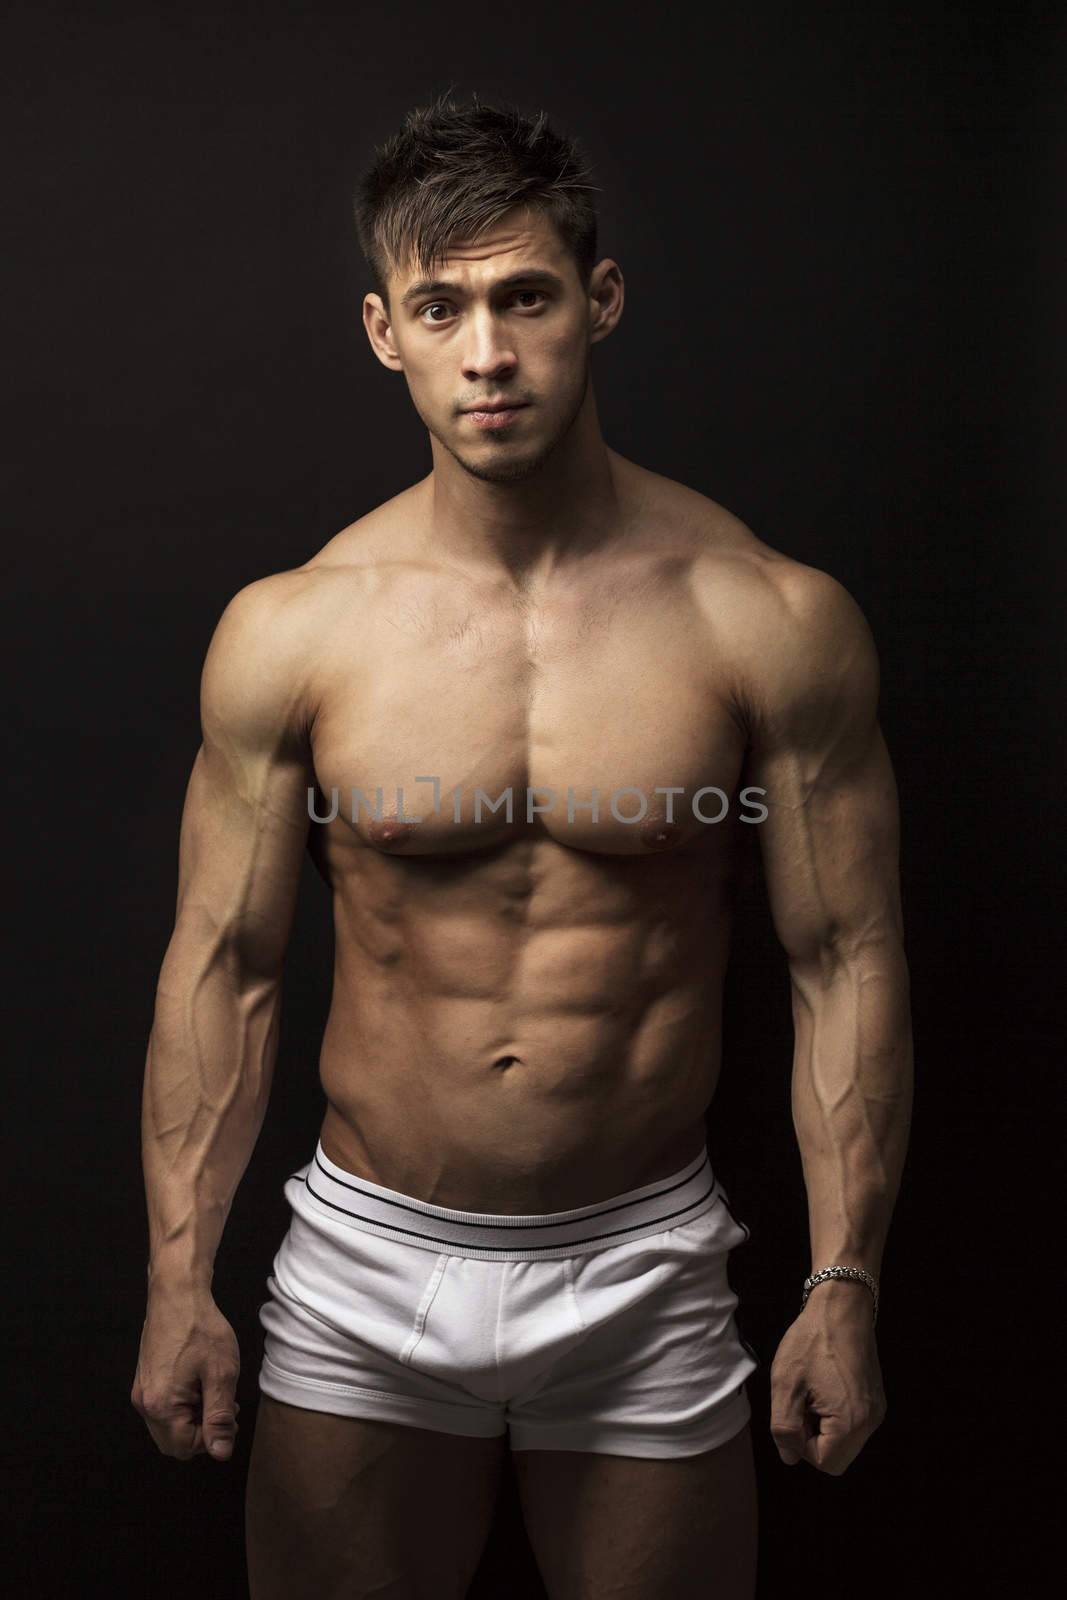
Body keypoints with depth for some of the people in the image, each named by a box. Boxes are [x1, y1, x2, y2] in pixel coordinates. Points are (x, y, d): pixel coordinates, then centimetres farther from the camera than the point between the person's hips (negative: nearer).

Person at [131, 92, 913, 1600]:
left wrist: (844, 1284, -7)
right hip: (368, 1255, 1)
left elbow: (847, 963, -4)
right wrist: (179, 1277, -5)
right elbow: (222, 966, -1)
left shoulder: (773, 620, -9)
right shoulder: (289, 631, -7)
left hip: (643, 1272, 0)